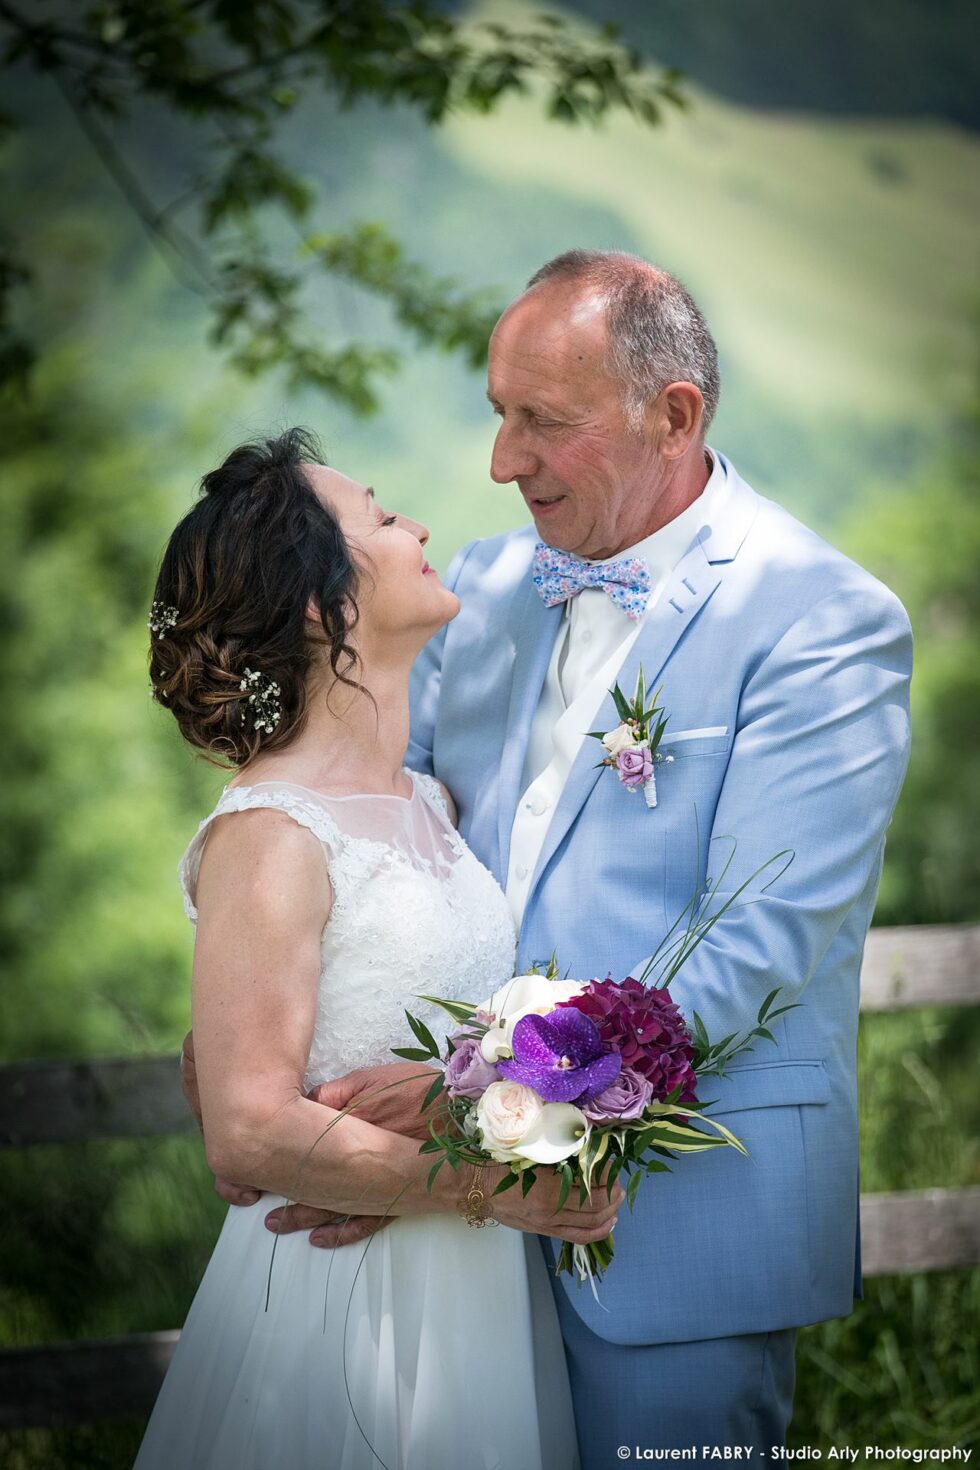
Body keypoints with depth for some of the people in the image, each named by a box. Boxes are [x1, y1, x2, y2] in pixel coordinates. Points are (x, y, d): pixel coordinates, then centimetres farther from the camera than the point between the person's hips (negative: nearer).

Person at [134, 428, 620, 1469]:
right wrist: (497, 1187, -20)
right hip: (352, 1295, -8)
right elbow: (250, 1135, -23)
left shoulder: (423, 799, 8)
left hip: (481, 1289, 8)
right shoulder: (268, 835, -18)